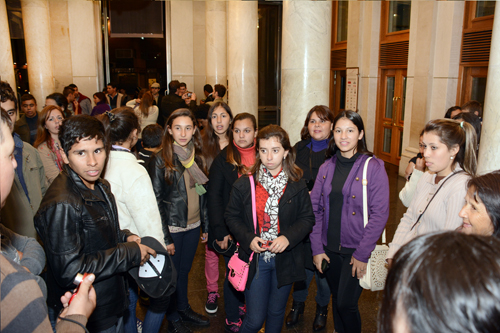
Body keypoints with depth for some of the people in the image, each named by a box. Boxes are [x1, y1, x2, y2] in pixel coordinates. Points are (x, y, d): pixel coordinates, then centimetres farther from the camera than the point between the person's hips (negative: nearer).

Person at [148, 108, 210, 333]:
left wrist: (205, 225, 8)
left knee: (184, 270, 20)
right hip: (172, 227, -4)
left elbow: (203, 194, 9)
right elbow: (156, 200, -13)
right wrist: (164, 237, -14)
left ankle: (184, 308, 40)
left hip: (193, 226, 5)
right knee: (172, 273, 12)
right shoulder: (160, 159, -13)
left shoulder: (197, 157, 3)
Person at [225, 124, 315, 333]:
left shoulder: (297, 185, -4)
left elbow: (307, 218, -1)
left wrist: (288, 237, -18)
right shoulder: (244, 183, -5)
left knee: (276, 312, 20)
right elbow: (231, 216, 1)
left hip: (285, 259, 1)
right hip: (255, 259, -1)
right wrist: (248, 238, -15)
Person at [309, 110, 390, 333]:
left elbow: (379, 214, -13)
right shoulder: (326, 168, 4)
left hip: (356, 250, -4)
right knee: (336, 299, 16)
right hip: (330, 248, 4)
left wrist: (362, 254, -14)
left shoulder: (374, 167, -10)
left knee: (346, 303, -3)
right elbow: (315, 209, 4)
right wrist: (317, 248, -2)